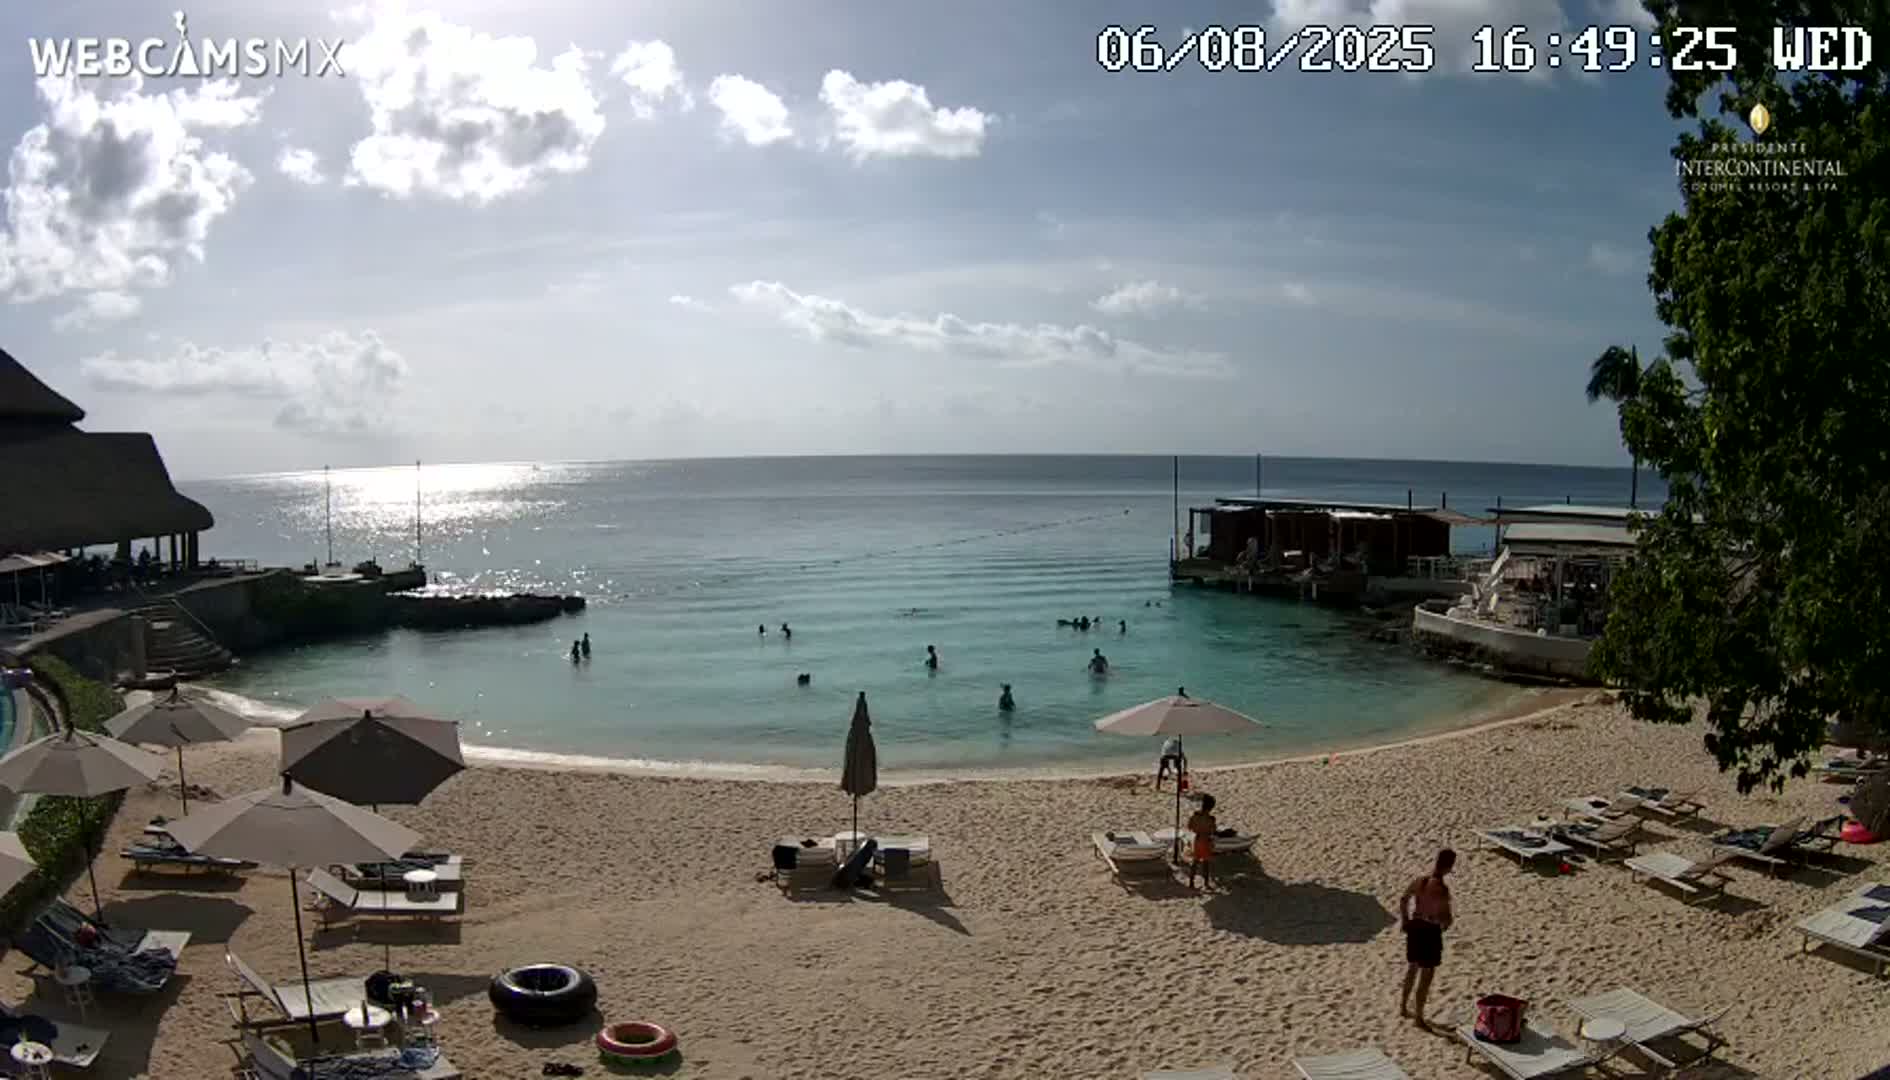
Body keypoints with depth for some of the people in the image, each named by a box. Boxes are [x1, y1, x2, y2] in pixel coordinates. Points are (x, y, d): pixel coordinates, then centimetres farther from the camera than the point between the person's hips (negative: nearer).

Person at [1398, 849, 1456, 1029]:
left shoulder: (1420, 880, -1)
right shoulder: (1442, 889, -24)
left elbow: (1403, 900, 11)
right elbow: (1446, 917, -23)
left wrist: (1405, 921, 22)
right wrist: (1446, 924, 0)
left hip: (1414, 926, 7)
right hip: (1430, 930, -7)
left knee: (1412, 966, 24)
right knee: (1426, 975, 7)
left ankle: (1403, 1007, 37)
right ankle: (1419, 1017, 16)